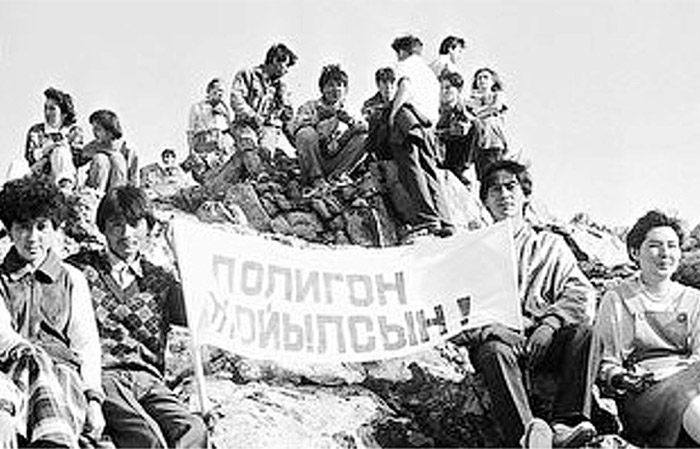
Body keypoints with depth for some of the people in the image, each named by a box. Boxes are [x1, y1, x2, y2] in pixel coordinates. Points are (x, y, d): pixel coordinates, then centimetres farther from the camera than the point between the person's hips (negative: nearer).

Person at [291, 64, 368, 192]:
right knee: (306, 133, -30)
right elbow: (295, 125, -15)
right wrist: (321, 115, -21)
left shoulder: (345, 111, 14)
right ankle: (315, 179, -20)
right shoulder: (311, 106, 4)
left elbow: (364, 127, -3)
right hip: (311, 162, -3)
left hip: (334, 161, 3)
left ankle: (336, 175, -14)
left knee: (363, 137, -11)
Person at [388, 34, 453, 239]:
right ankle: (444, 221, -6)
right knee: (430, 173, 6)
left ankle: (426, 218, -29)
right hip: (428, 125, 7)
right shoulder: (431, 74, 33)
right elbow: (436, 110, 24)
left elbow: (405, 86, -10)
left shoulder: (406, 65, 12)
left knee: (411, 168, -16)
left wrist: (393, 113, -13)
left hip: (409, 114, -7)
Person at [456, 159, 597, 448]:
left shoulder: (550, 245, 21)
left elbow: (581, 294, 6)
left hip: (544, 343, 2)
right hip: (497, 339, -1)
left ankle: (567, 424, -40)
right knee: (495, 351, -34)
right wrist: (492, 329, -15)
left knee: (583, 332, -27)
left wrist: (550, 324, -14)